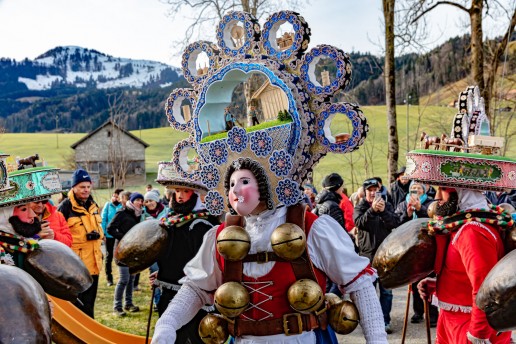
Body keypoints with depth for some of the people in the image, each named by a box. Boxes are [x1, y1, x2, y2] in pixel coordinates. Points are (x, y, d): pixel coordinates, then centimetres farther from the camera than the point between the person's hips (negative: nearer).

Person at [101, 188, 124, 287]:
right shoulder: (108, 205, -1)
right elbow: (103, 219, -1)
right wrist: (103, 233, -7)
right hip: (109, 235, 1)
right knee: (109, 256, 11)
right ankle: (109, 278, 22)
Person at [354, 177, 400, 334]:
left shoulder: (387, 205, 7)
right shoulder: (360, 207, 2)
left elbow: (396, 223, -6)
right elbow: (359, 223, -17)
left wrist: (383, 211, -20)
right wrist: (372, 210, -29)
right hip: (367, 253, -1)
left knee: (386, 290, 3)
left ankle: (385, 321, 11)